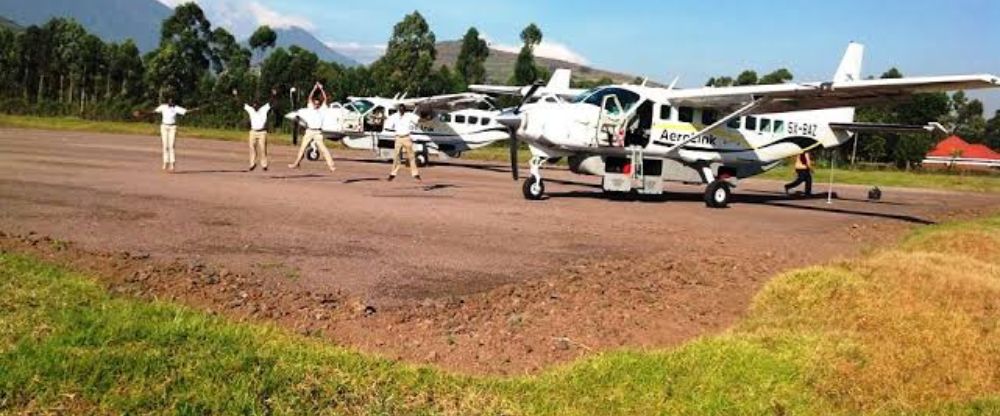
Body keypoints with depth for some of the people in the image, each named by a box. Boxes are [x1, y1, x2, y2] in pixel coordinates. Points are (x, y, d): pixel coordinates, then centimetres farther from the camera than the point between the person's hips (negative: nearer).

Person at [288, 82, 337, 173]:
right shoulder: (310, 109, 10)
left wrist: (321, 89, -7)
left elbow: (324, 99, -2)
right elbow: (310, 98, 3)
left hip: (318, 132, -3)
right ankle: (296, 164, 24)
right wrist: (314, 89, -5)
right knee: (302, 148, 11)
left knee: (323, 148, -12)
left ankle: (330, 165, -15)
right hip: (309, 131, 3)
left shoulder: (322, 110, 6)